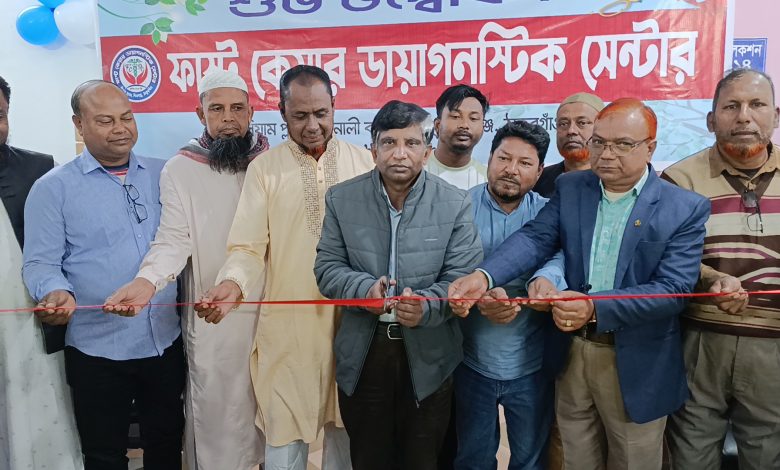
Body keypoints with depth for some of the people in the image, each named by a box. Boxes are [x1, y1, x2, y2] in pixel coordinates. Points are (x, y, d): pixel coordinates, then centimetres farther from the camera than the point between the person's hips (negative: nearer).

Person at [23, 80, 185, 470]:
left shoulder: (163, 175, 6)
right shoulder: (53, 187, -4)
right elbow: (40, 263, -8)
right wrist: (56, 292, -28)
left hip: (166, 341, 3)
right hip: (98, 350, -3)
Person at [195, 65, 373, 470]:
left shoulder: (362, 161, 2)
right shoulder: (264, 167, -2)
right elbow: (247, 246, -8)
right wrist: (232, 283, -28)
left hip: (352, 319, 2)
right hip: (288, 324, -1)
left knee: (346, 428, 18)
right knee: (284, 434, 10)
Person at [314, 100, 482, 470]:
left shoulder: (455, 204, -5)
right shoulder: (342, 199, -1)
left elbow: (464, 276, -8)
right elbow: (327, 268, 0)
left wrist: (426, 305, -27)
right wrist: (364, 288, -20)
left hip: (428, 356, -1)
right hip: (362, 354, 1)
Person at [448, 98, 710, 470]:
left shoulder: (686, 208, -9)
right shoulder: (569, 188, 1)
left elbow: (673, 289, -17)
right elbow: (535, 237, -12)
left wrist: (595, 308, -31)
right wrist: (484, 276, -31)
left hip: (635, 363, -2)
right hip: (570, 352, 3)